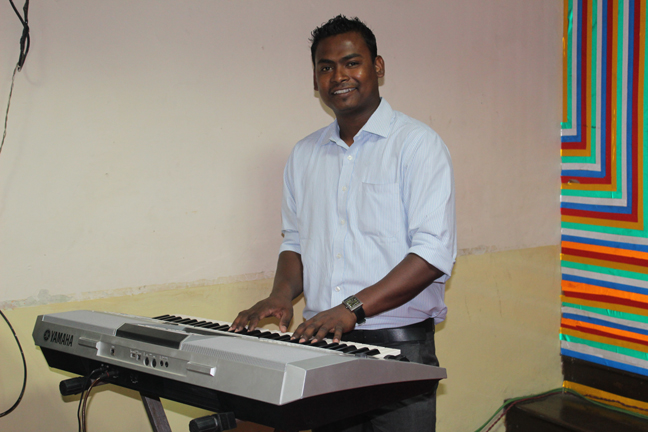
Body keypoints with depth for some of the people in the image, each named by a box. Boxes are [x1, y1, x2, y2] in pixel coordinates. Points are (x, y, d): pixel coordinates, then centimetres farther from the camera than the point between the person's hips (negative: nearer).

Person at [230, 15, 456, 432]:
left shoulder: (417, 144, -6)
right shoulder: (305, 155, 13)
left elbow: (434, 252, -15)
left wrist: (353, 308, -22)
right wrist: (282, 295, 1)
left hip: (398, 347, -4)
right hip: (323, 343, 5)